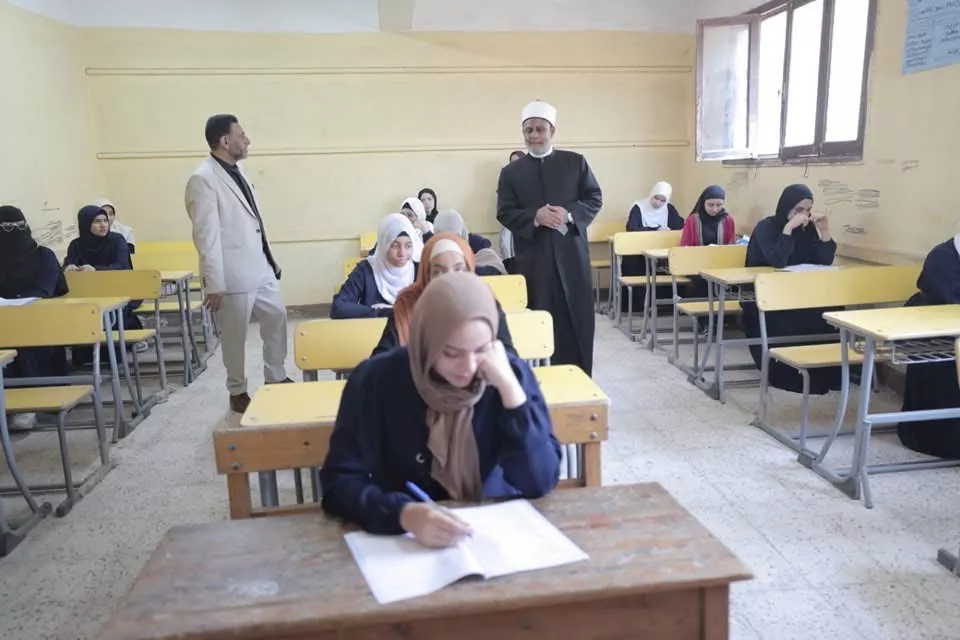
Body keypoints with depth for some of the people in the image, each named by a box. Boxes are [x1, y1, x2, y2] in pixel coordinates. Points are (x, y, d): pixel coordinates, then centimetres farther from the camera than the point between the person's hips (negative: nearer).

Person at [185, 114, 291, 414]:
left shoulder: (237, 170, 10)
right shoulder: (203, 179, -17)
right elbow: (206, 236, -19)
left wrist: (270, 259, 18)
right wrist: (214, 284, -19)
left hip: (260, 268, 8)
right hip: (234, 276, -8)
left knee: (276, 318, 16)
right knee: (235, 336, 6)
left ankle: (276, 378, 33)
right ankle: (238, 393, 23)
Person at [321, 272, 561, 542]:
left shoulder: (511, 371, -11)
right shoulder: (376, 380, -14)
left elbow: (540, 483, -15)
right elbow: (339, 482, -15)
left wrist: (509, 387, -23)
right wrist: (404, 514, -32)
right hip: (403, 540, 0)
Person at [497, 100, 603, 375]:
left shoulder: (575, 162, 8)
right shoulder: (510, 172, 6)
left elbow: (595, 199, 5)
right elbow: (505, 214, 0)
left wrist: (570, 214, -14)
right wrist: (535, 217, -18)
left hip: (571, 255, 1)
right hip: (533, 259, 0)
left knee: (577, 321, 6)